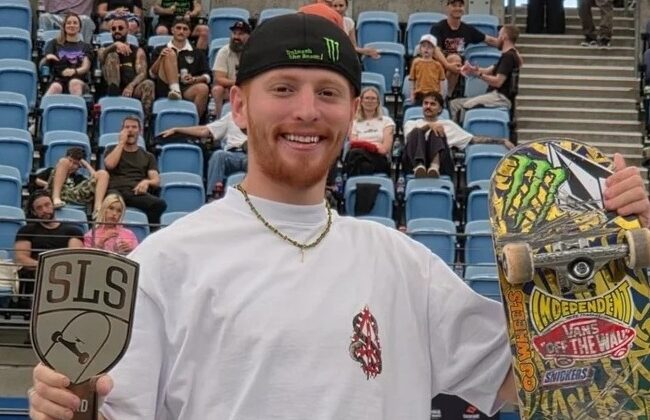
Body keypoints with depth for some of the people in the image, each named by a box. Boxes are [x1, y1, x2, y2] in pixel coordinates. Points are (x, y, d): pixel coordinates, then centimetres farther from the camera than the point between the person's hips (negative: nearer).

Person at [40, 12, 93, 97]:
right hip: (58, 80, 0)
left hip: (78, 79, 0)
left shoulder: (85, 47, 21)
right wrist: (47, 58, -13)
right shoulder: (55, 43, 21)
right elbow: (42, 64, 12)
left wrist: (74, 71, -18)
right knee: (55, 87, -36)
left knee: (75, 83, -36)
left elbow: (85, 67, 6)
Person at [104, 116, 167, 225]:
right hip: (116, 190, -1)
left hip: (137, 192, 1)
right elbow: (110, 164, 2)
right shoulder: (112, 150, 26)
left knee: (160, 204, -35)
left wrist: (147, 182, -11)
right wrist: (121, 142, 11)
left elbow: (156, 181, 14)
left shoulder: (148, 156, 27)